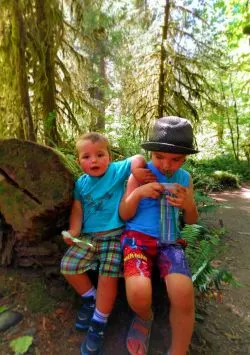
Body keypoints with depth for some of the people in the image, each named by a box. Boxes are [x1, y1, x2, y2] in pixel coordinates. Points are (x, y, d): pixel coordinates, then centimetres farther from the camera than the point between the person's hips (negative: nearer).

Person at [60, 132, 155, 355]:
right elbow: (77, 211, 6)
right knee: (68, 266, -5)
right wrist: (73, 232, -7)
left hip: (114, 235, -4)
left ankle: (99, 323, 10)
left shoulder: (117, 170, -4)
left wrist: (136, 170, -27)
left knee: (108, 276, -17)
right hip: (88, 236, 5)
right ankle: (90, 298, 24)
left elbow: (138, 159, -7)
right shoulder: (81, 183, 7)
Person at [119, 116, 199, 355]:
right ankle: (145, 317, 13)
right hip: (138, 236, -2)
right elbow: (124, 215, 0)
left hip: (169, 241, 3)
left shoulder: (185, 178, 7)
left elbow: (191, 221, 13)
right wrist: (138, 193, -20)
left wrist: (188, 205, -10)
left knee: (184, 294, -24)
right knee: (138, 294, -26)